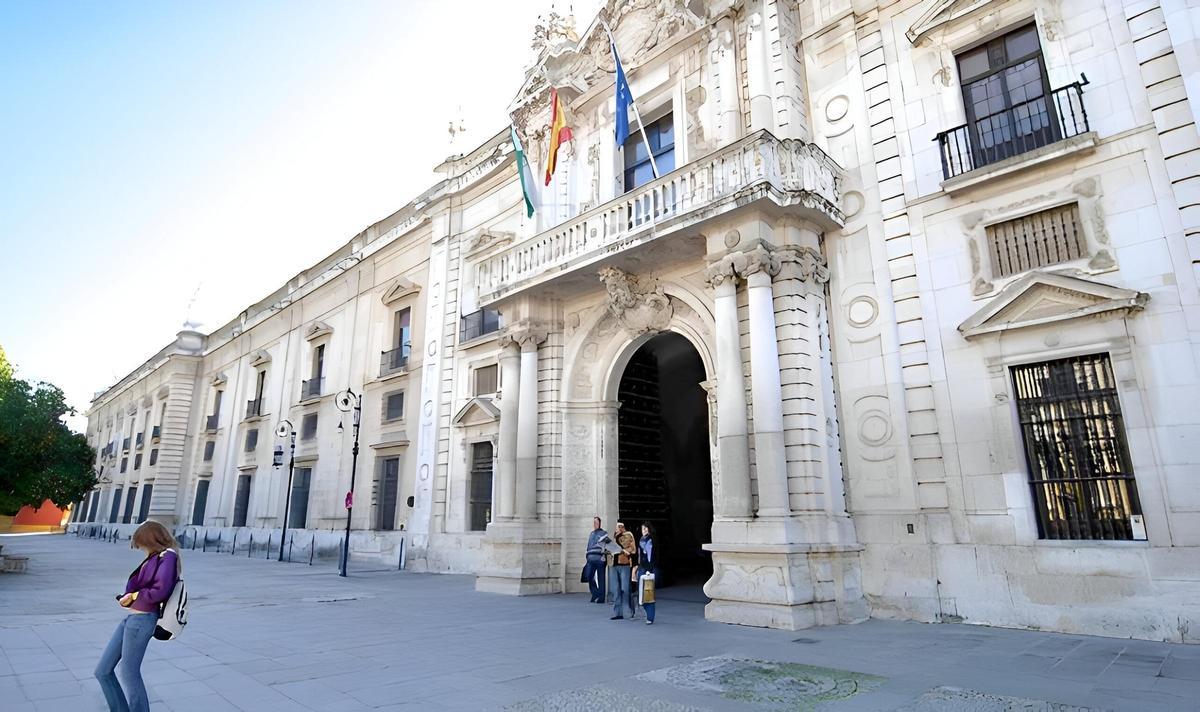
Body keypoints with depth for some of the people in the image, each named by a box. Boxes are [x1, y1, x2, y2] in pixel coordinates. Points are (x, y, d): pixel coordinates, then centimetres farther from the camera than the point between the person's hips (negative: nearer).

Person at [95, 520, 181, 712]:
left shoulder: (167, 556, -16)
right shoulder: (154, 558, 12)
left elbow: (160, 591, -22)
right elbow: (139, 586, 15)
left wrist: (133, 595, -9)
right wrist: (126, 597, -4)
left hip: (142, 620, -9)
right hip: (131, 618, 9)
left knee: (129, 673, 6)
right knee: (103, 671, 14)